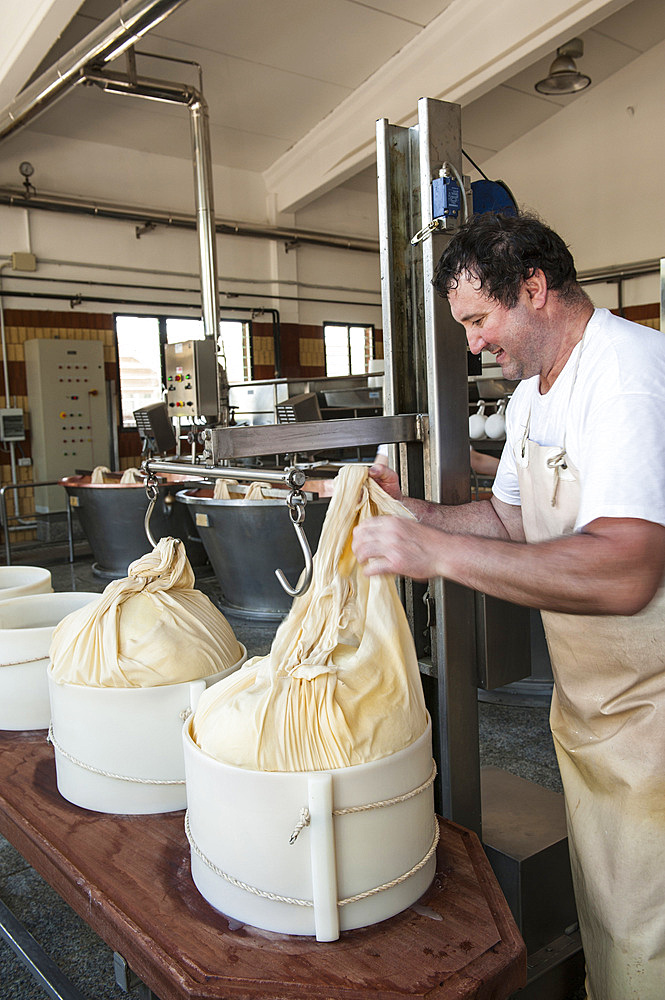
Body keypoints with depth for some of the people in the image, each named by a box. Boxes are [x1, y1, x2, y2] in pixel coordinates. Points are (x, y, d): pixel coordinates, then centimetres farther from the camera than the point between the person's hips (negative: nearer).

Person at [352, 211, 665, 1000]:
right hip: (582, 698, 8)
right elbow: (513, 518, 16)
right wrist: (416, 512, -1)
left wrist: (436, 551, -36)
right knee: (598, 913, 22)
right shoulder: (533, 388, 7)